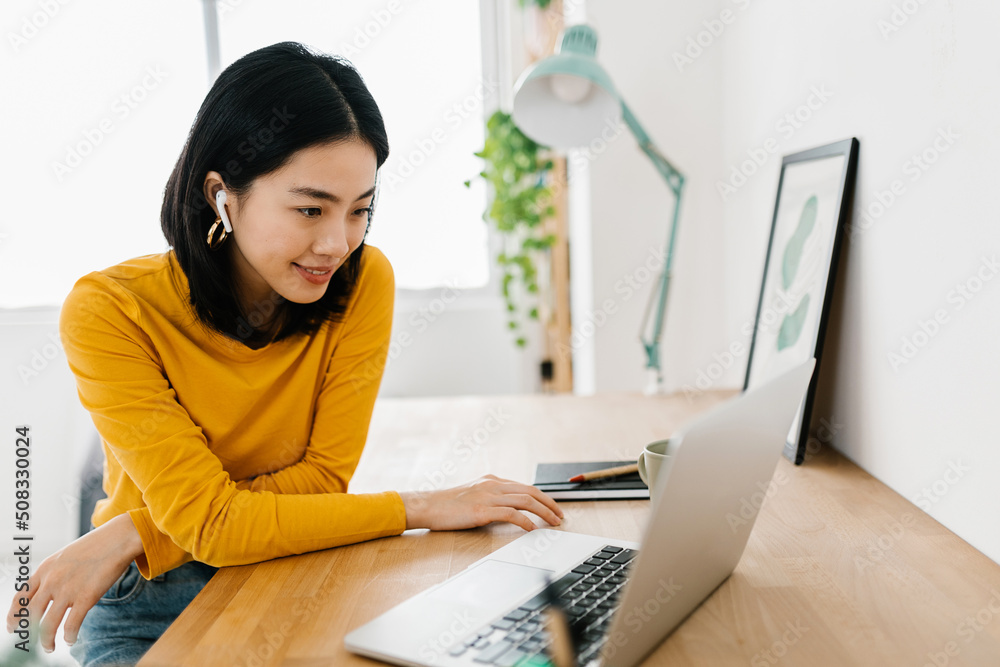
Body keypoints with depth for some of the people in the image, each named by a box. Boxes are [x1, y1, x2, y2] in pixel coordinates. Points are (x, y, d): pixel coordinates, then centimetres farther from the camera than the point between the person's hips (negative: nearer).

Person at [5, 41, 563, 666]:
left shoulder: (365, 281, -14)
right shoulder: (110, 311, -19)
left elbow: (324, 476, -12)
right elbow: (208, 521, -22)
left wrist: (132, 535, -20)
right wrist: (424, 507, -24)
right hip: (151, 611, -1)